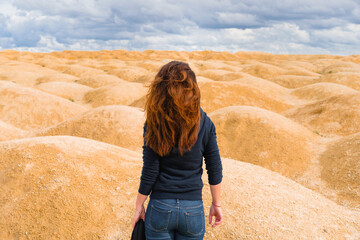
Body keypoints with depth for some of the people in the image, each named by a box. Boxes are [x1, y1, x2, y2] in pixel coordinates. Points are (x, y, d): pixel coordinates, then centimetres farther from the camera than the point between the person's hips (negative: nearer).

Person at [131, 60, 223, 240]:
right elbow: (215, 170, -2)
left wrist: (139, 206, 4)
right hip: (193, 210, 1)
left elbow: (149, 173, -9)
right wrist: (216, 204, 10)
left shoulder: (154, 125, -12)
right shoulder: (204, 123, -7)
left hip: (160, 208, -1)